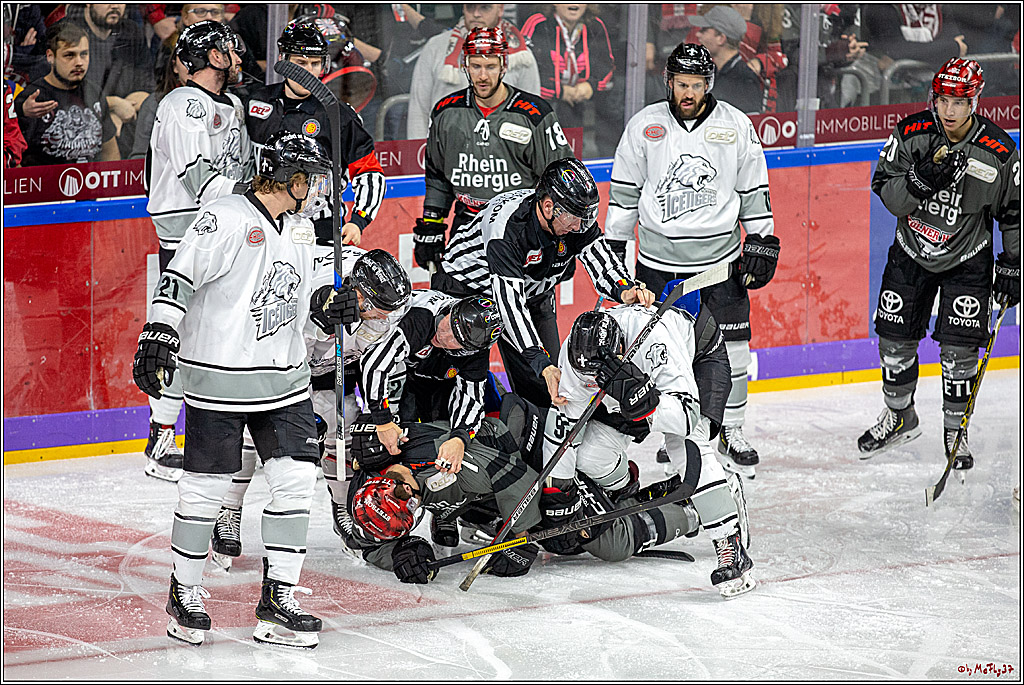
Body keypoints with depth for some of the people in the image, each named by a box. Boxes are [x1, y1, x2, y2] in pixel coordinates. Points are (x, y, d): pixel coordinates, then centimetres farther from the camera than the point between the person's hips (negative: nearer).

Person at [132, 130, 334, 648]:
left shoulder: (299, 227, 12)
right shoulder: (226, 220, -14)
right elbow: (179, 277, -20)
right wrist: (159, 334, -28)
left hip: (283, 377, 7)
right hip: (219, 376, -7)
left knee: (296, 479, 0)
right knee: (206, 487, -1)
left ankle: (279, 598, 6)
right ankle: (184, 594, 14)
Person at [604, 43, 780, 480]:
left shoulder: (735, 126, -1)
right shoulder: (645, 125, -2)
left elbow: (754, 190, 6)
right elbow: (624, 191, 6)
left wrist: (762, 242, 2)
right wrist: (612, 246, 5)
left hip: (720, 255, 0)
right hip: (659, 258, 0)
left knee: (731, 345, -2)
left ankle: (731, 432, 11)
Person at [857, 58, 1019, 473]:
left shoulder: (999, 152, -17)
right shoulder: (911, 134, -14)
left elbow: (1014, 212, -4)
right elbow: (886, 193, -12)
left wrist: (1012, 267, -3)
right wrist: (921, 179, -31)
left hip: (967, 260, -2)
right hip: (911, 252, 2)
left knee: (959, 347, -6)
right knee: (894, 339, 7)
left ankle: (955, 430, 13)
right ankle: (900, 417, 30)